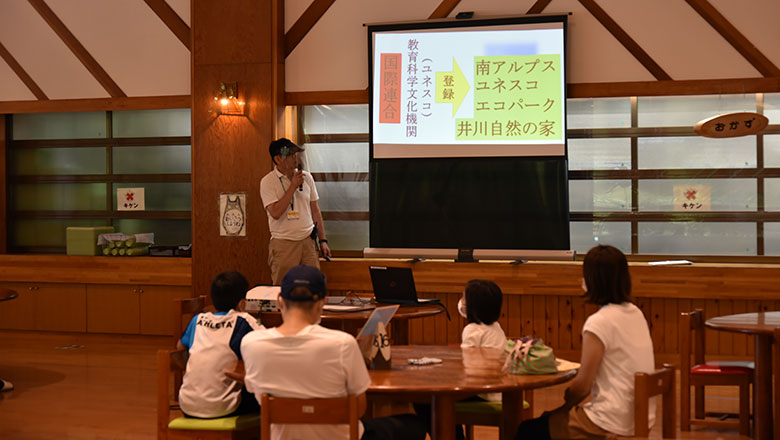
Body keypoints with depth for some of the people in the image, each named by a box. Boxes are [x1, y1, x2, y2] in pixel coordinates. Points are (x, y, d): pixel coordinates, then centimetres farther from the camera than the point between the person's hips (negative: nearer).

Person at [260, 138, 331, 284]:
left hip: (308, 241, 4)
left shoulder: (306, 177, 8)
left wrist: (323, 240, 11)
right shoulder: (268, 181, -6)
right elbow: (275, 213, -19)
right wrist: (293, 186, -16)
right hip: (283, 244, -4)